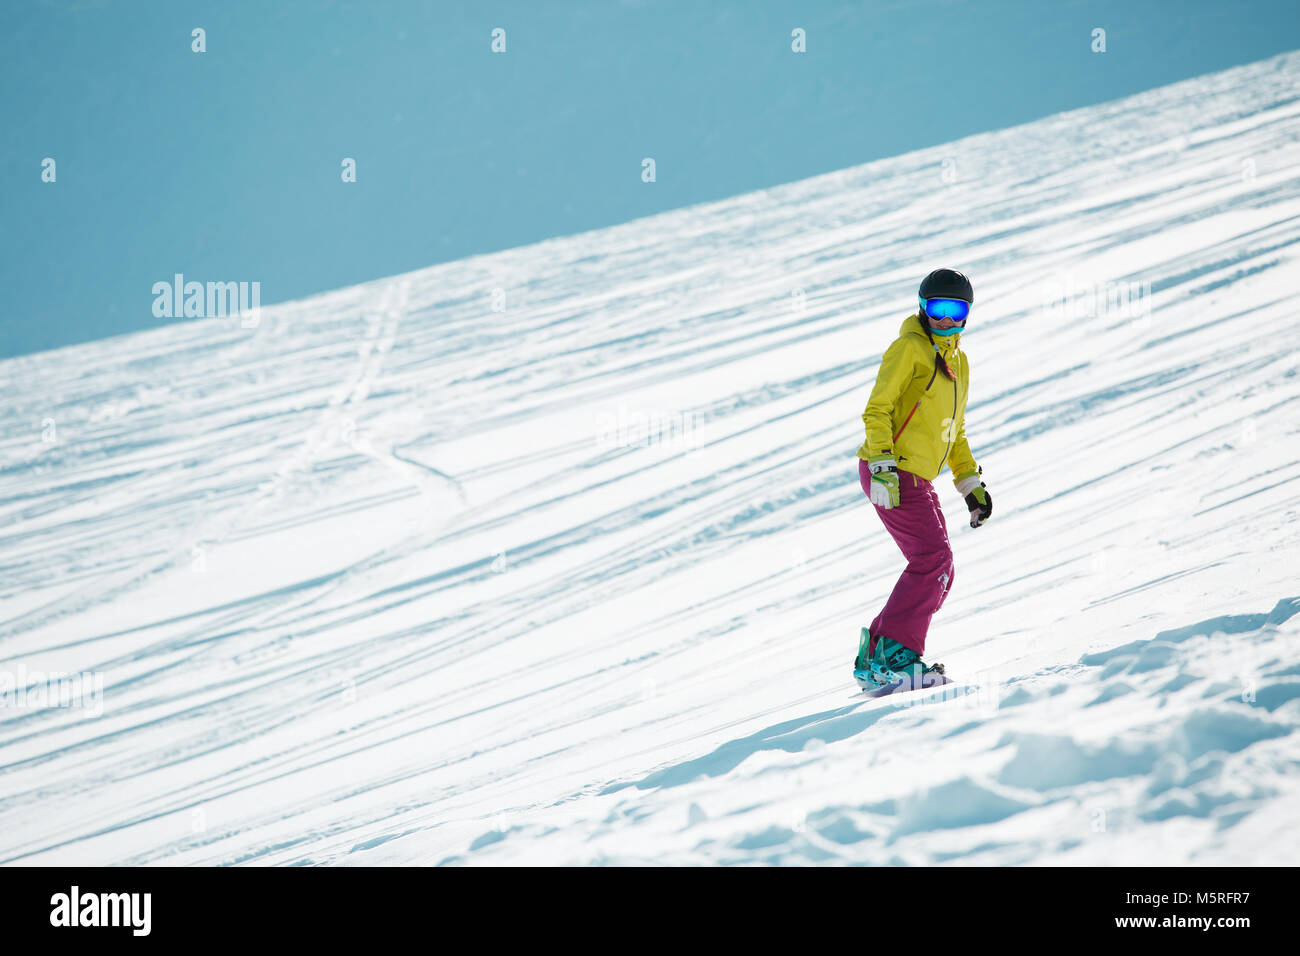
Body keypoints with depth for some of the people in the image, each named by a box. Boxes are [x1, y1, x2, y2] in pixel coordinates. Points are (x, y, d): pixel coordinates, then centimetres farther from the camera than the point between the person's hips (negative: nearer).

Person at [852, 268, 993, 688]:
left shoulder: (957, 362, 19)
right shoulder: (909, 348, -7)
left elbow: (953, 432, 27)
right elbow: (876, 410, -12)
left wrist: (970, 482, 21)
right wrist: (885, 465, -22)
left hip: (917, 479, 9)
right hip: (892, 474, -9)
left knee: (937, 573, 5)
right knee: (934, 559, -18)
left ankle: (876, 657, 7)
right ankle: (894, 653, -20)